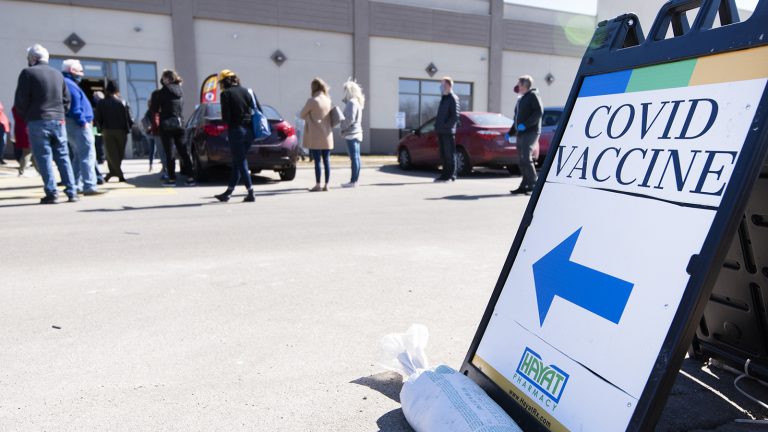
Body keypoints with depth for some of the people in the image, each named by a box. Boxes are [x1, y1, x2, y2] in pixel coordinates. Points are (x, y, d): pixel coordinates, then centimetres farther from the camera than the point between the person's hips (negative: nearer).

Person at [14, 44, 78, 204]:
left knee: (43, 158, -1)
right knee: (63, 157, 7)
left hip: (38, 122, -4)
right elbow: (66, 99, 15)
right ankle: (71, 192, 4)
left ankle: (51, 193, -4)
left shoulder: (28, 73, -3)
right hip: (58, 121, 4)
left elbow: (20, 101, -6)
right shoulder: (58, 74, 12)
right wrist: (59, 113, 17)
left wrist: (26, 116, 9)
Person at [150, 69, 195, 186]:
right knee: (183, 151, 6)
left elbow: (154, 110, -4)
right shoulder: (180, 92, 9)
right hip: (179, 123, 5)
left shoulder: (162, 93, -9)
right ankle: (190, 177, 3)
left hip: (166, 125, -5)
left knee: (169, 153, 0)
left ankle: (172, 178, 2)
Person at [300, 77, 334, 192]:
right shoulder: (328, 100, 7)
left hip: (315, 136, -5)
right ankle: (326, 185, 10)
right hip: (327, 135, 5)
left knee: (317, 161, -2)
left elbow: (302, 115, 0)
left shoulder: (312, 101, -10)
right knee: (326, 161, 6)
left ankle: (318, 185, 0)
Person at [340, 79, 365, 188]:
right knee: (355, 157, 10)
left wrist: (343, 128, -10)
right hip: (356, 133, 10)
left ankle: (353, 181, -8)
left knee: (354, 157, -9)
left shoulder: (352, 102, -13)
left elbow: (350, 119, -20)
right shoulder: (355, 101, 17)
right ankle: (355, 180, 15)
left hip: (351, 134, -10)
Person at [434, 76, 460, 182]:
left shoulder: (453, 98, -7)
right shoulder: (443, 99, 20)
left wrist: (446, 125, -17)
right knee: (443, 155, 11)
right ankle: (445, 175, 17)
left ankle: (451, 176, 0)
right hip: (441, 132, 9)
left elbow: (455, 116, -14)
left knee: (450, 155, -4)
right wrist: (437, 126, 13)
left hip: (448, 131, -9)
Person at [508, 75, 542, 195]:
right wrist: (510, 132, 21)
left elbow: (539, 112, -16)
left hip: (530, 132, -9)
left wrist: (526, 124, -23)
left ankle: (533, 185, -13)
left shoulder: (533, 95, -3)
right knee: (521, 160, 7)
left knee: (526, 158, -17)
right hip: (521, 133, 9)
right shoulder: (521, 99, 25)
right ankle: (524, 186, 12)